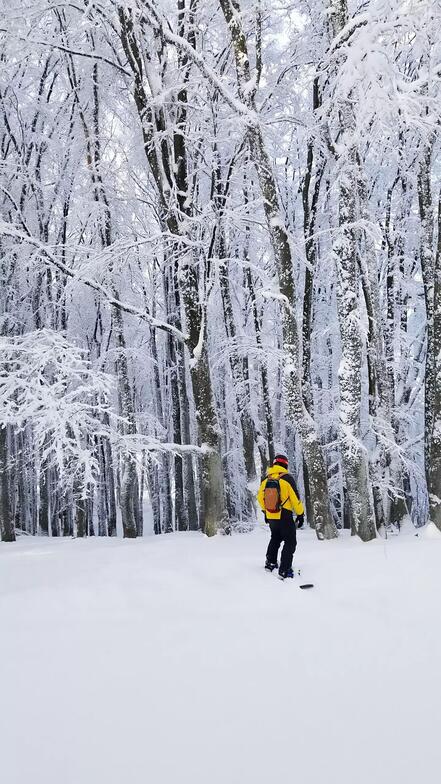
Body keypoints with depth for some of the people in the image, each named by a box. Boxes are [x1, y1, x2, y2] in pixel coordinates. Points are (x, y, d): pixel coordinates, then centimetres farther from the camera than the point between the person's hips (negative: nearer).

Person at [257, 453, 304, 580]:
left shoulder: (266, 479, 0)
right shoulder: (287, 479, -15)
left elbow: (260, 497, 10)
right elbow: (295, 499, -13)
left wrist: (265, 511, 25)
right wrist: (300, 514, -1)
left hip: (270, 516, 5)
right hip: (285, 517, -5)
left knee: (275, 538, 28)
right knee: (290, 542, 3)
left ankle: (270, 563, 29)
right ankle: (284, 571, -5)